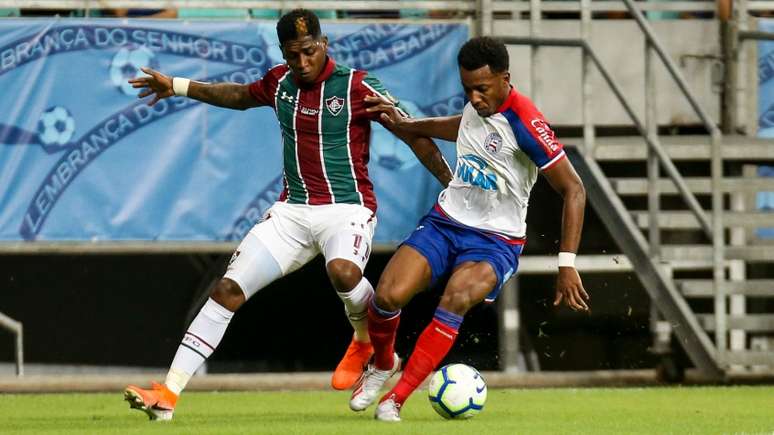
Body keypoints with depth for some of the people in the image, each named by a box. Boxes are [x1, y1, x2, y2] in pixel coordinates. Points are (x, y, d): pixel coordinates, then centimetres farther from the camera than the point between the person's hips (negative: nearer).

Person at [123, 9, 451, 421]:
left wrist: (453, 186, -11)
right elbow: (241, 96, 31)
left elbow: (413, 134, -6)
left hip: (347, 206, -5)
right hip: (292, 210, 5)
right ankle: (168, 395, -7)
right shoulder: (279, 82, 8)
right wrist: (177, 86, 32)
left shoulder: (355, 86, -10)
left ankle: (367, 341, -3)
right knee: (228, 289, -7)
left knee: (342, 271, -38)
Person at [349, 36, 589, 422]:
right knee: (388, 295, -19)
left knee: (456, 299, -35)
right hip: (445, 222, 5)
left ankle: (397, 398, -26)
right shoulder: (477, 105, 0)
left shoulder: (524, 123, -21)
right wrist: (402, 124, 27)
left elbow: (573, 190, -18)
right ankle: (383, 364, 14)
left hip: (495, 240, -5)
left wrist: (567, 265, -22)